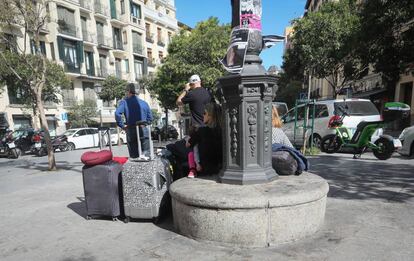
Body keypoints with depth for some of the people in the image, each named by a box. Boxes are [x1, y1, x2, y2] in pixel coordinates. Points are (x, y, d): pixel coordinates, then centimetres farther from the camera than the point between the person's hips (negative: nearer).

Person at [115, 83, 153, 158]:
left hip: (131, 131, -2)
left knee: (134, 155, 7)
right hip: (144, 131, 2)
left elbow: (117, 113, -18)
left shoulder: (124, 102, -2)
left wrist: (122, 125, -9)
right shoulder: (144, 102, 9)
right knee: (146, 154, 8)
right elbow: (150, 118, 10)